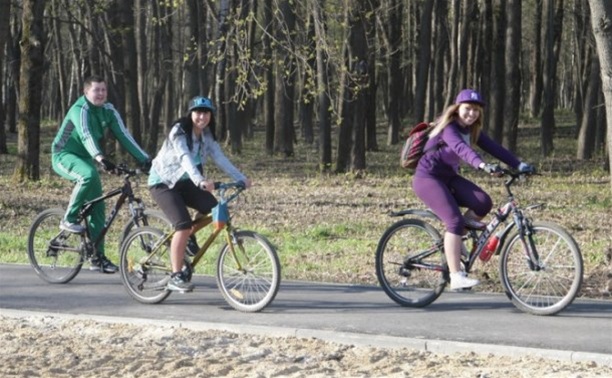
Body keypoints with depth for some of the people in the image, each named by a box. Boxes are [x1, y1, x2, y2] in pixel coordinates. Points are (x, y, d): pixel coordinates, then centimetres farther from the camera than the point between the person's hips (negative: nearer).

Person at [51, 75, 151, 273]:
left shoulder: (108, 111, -1)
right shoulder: (80, 109, -22)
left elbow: (124, 136, -5)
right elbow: (86, 135, -37)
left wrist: (145, 159, -15)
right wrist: (100, 158, -53)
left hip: (85, 159, 7)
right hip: (64, 156, -7)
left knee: (98, 206, -1)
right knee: (89, 175, -37)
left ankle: (97, 256, 3)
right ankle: (69, 219, -20)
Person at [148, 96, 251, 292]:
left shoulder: (206, 135, 1)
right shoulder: (179, 132, -21)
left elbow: (220, 158, -7)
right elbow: (185, 158, -36)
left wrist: (241, 178, -19)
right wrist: (200, 180, -52)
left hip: (184, 182, 7)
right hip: (163, 182, -7)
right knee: (183, 225, -24)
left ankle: (188, 239, 11)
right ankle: (175, 276, -19)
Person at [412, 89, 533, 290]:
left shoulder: (472, 130, 5)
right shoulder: (448, 128, -20)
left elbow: (493, 147, -4)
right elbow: (461, 148, -39)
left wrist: (518, 164, -16)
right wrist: (482, 165, -55)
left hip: (449, 177, 7)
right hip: (428, 177, -7)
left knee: (483, 203, -17)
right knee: (455, 220, -24)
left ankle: (456, 237, 11)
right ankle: (456, 277, -24)